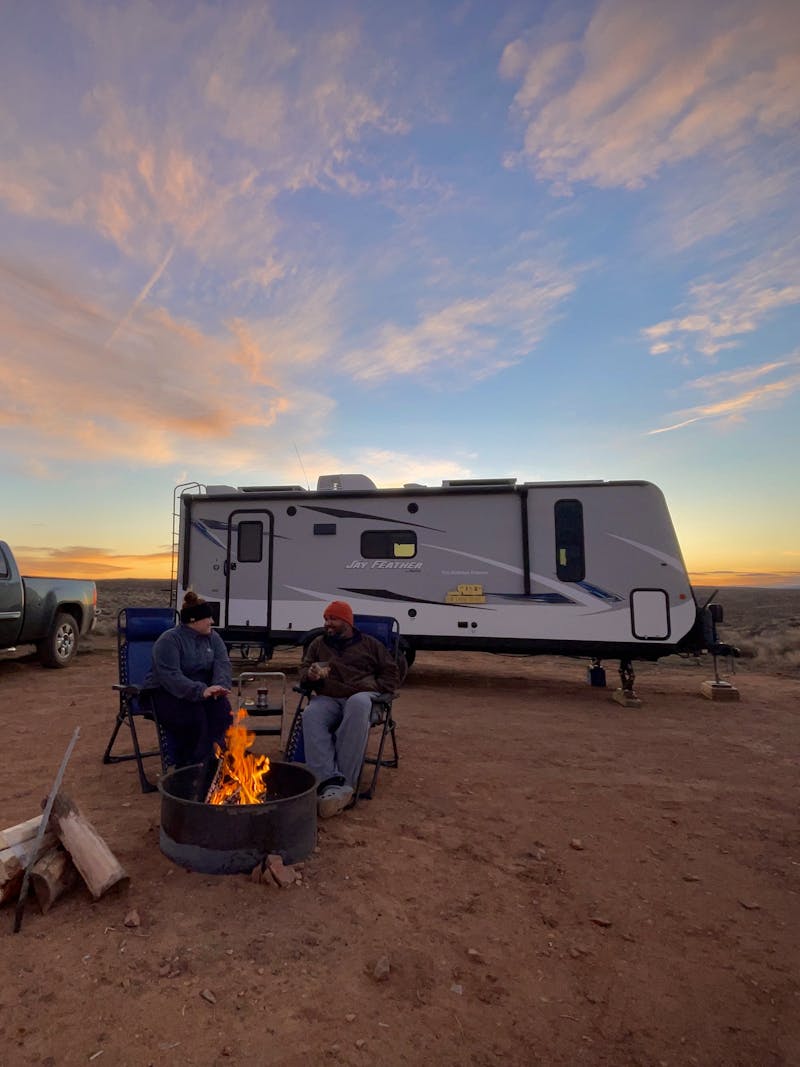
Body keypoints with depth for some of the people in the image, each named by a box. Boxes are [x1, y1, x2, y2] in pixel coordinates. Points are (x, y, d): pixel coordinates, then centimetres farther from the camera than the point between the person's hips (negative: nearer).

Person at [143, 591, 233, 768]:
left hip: (202, 692, 5)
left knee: (222, 707, -24)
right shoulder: (169, 640, -15)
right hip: (164, 693, -5)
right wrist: (200, 691, -38)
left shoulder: (213, 638, 6)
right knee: (194, 715, -31)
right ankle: (187, 769, -14)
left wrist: (220, 685, -28)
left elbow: (222, 664, -6)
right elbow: (171, 676, -26)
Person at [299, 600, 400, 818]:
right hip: (327, 698, 2)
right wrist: (311, 674, -4)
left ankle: (346, 782, -41)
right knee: (311, 715, -35)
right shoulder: (318, 644, 25)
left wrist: (372, 688, -1)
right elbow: (303, 671, 21)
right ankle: (330, 782, -47)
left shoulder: (370, 644, 19)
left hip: (360, 696, -2)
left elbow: (391, 674, 18)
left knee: (358, 704, -40)